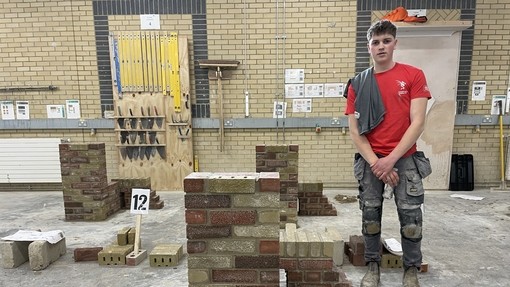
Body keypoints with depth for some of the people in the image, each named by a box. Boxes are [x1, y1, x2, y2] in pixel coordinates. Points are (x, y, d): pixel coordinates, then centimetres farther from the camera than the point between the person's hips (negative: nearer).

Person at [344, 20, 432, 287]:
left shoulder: (413, 75, 0)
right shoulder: (358, 83, 3)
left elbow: (417, 123, -7)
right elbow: (354, 130, 0)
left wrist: (391, 159, -14)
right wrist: (375, 163, -10)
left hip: (405, 159, -1)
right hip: (370, 161, 1)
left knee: (411, 218, 3)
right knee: (370, 216, 7)